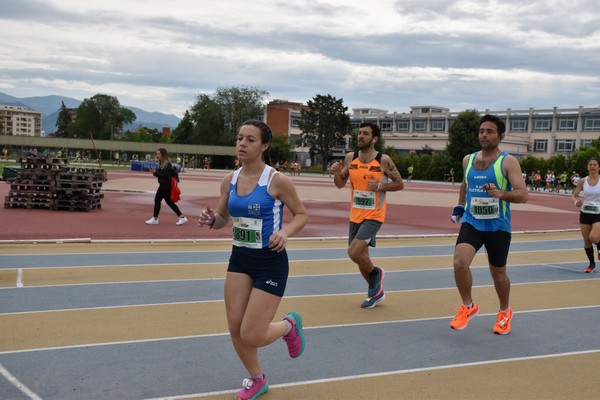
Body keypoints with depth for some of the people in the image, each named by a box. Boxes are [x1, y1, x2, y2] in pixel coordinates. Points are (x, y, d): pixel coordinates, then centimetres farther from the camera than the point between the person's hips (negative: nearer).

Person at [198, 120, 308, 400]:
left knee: (251, 336, -8)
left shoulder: (277, 180, -15)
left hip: (271, 262, -5)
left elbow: (301, 214, -4)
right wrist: (210, 220, -11)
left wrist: (285, 231, -24)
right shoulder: (230, 180, 1)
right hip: (239, 259, 6)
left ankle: (289, 325, 27)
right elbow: (223, 219, 12)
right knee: (235, 328, 5)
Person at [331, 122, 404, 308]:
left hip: (374, 216, -6)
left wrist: (380, 186, -19)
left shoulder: (384, 160, -11)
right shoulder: (350, 158, 1)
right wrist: (336, 173, -11)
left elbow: (400, 184, -4)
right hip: (355, 215, 6)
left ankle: (375, 272, 11)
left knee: (354, 253, -19)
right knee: (361, 256, 14)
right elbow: (341, 183, 9)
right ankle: (376, 292, 34)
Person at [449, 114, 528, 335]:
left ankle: (505, 312, 39)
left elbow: (523, 195, -19)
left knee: (498, 273, 12)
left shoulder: (508, 162, -10)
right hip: (471, 223, 3)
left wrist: (500, 194, -36)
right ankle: (468, 307, 4)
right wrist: (459, 207, 20)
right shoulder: (468, 159, 6)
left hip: (498, 226, -3)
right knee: (460, 263, -20)